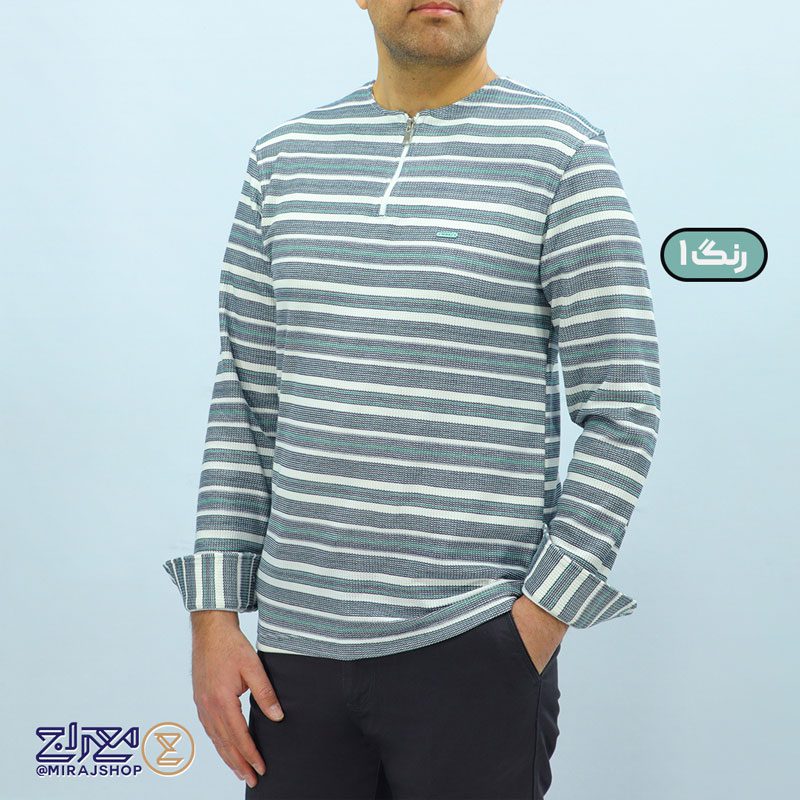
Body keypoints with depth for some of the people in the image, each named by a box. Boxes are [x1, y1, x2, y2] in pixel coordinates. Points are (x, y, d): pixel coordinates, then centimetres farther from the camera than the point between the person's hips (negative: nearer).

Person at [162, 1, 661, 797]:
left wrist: (543, 618, -10)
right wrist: (213, 617, 4)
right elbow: (246, 401, 9)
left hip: (473, 649, -3)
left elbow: (622, 413, -4)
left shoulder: (563, 154, -3)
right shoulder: (285, 158, 9)